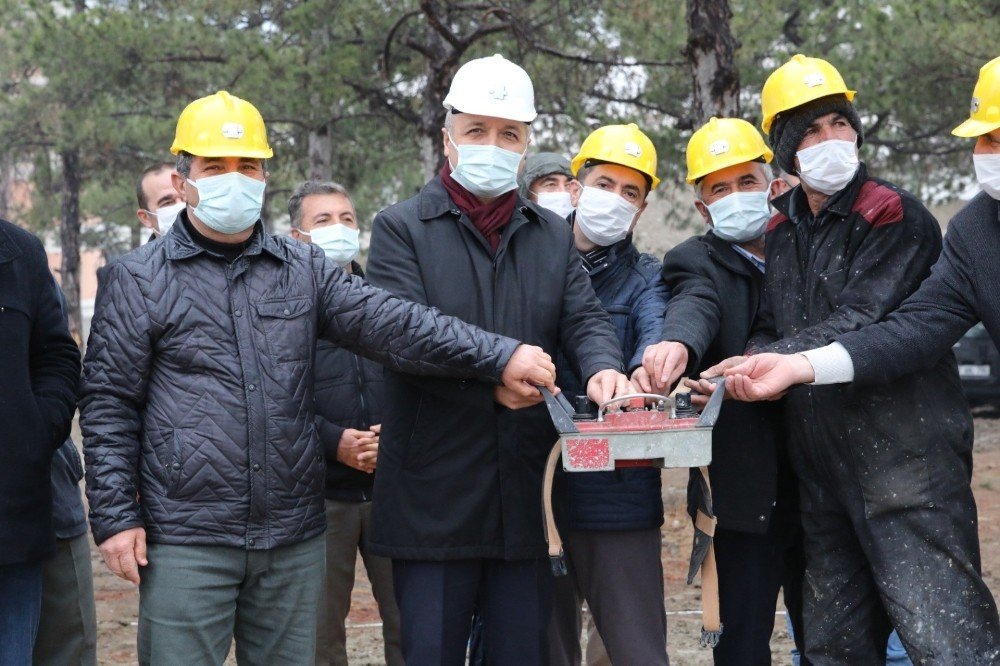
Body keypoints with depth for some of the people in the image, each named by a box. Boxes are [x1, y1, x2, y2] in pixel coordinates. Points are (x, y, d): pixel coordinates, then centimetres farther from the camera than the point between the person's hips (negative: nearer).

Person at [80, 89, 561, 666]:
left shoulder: (304, 268, 9)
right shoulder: (140, 280, 2)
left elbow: (389, 323, -3)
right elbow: (108, 405, 2)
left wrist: (498, 356, -16)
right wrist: (115, 515, -6)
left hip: (295, 538, 3)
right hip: (186, 541, -3)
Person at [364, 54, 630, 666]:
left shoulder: (554, 236, 15)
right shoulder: (402, 228, -1)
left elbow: (585, 318, 3)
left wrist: (602, 367, -21)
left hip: (527, 498, 4)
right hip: (434, 496, -4)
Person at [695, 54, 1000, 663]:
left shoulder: (894, 217, -7)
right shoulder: (783, 232, 15)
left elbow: (862, 325, -17)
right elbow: (774, 333, 18)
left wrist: (772, 362, -21)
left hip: (906, 458, -7)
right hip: (824, 469, 7)